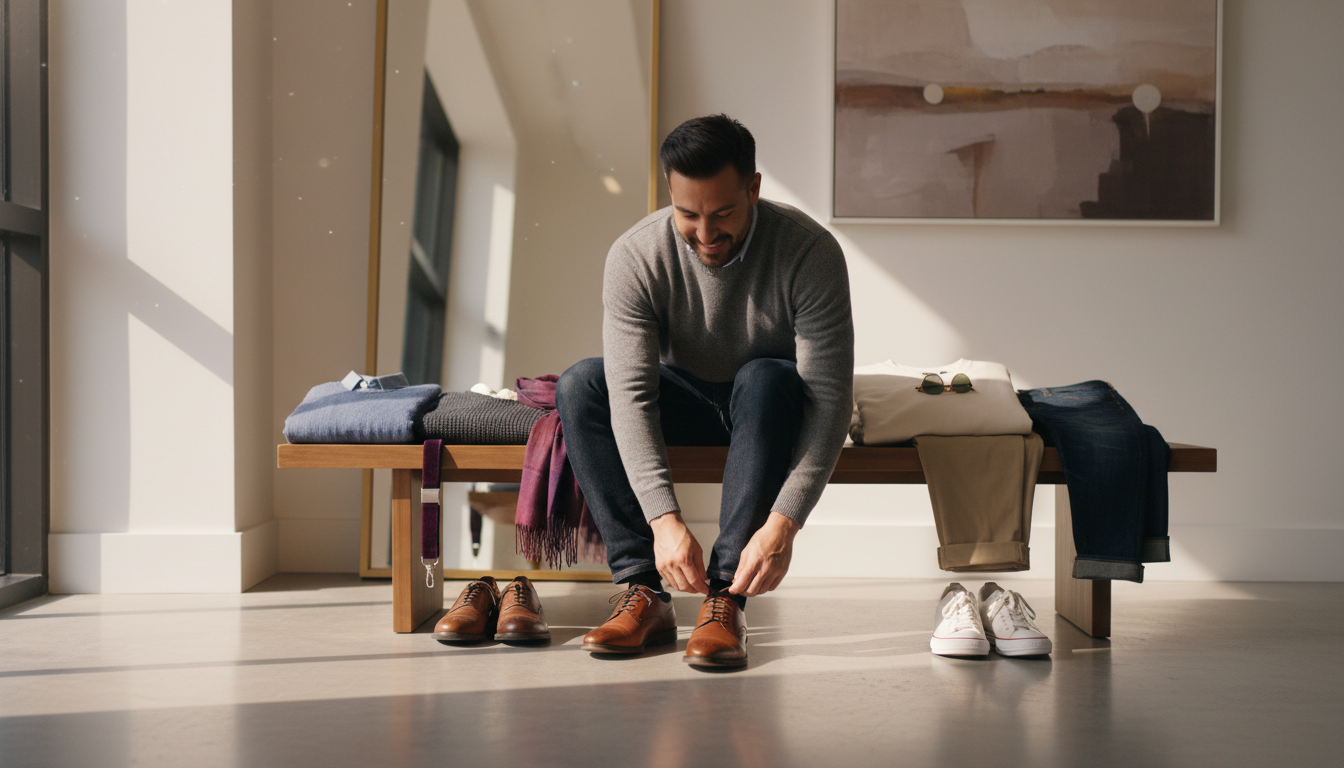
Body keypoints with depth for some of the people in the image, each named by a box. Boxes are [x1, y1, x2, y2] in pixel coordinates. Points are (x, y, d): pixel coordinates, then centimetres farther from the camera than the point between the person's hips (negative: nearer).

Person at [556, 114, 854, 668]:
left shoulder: (810, 252, -27)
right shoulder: (635, 256, -22)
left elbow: (831, 396, -30)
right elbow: (631, 395, -29)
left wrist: (784, 523, -40)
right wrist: (664, 518, -41)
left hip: (769, 408, -2)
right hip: (686, 400, 2)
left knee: (770, 378, -36)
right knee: (581, 384, -25)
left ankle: (726, 597, -35)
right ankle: (643, 592, -26)